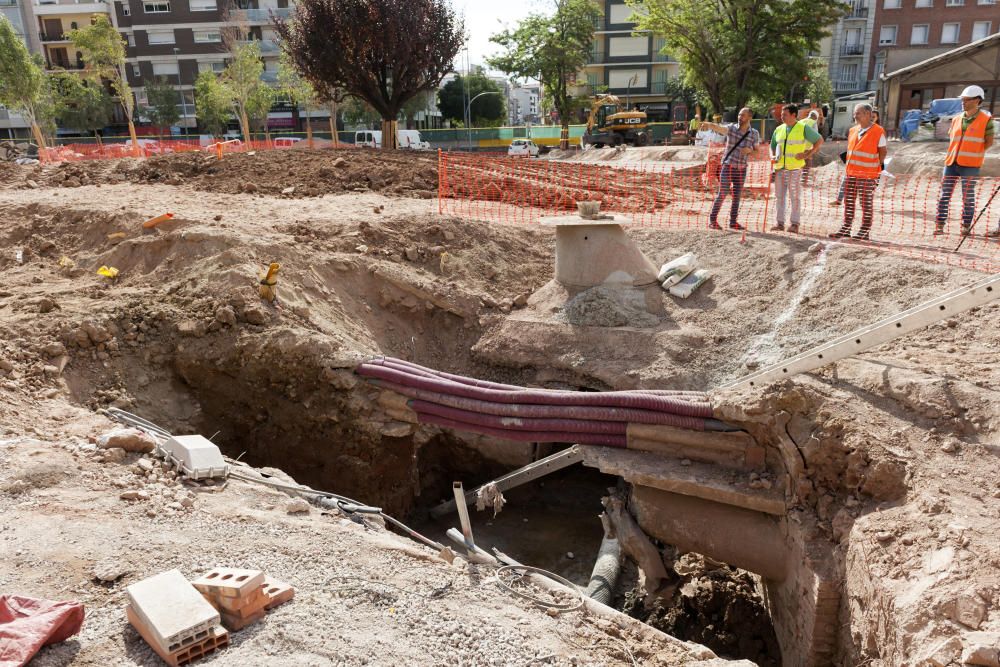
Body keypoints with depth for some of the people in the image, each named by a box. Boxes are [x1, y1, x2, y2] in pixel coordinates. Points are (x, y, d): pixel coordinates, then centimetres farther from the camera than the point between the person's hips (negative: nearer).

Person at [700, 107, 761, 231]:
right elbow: (719, 128, -24)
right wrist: (709, 125, -47)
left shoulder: (754, 134, 2)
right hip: (728, 166, -3)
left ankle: (733, 221, 15)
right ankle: (712, 220, 1)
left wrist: (750, 150, -17)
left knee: (737, 196, 6)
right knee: (723, 194, -7)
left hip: (741, 169, 3)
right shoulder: (731, 128, -5)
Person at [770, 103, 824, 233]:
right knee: (779, 196, 5)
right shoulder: (779, 129, 12)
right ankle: (779, 222, 10)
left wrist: (808, 154, -4)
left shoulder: (803, 128, 0)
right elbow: (773, 146, 22)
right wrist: (772, 156, 2)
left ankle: (794, 223, 3)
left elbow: (819, 140, 5)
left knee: (795, 196, -1)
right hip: (780, 168, 5)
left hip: (795, 168, -4)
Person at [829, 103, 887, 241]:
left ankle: (865, 231, 8)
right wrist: (848, 167, 13)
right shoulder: (852, 131, 12)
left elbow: (882, 151, -2)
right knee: (849, 202, 10)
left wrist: (878, 168, -1)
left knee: (867, 204, 2)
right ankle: (846, 228, 18)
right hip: (851, 173, 6)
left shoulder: (878, 131, -6)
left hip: (868, 175, -6)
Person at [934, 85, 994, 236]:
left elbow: (989, 142, 2)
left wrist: (975, 153, -1)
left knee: (968, 197, 2)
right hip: (951, 163, 4)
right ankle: (939, 225, 3)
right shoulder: (956, 119, 12)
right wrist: (954, 153, 12)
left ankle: (966, 225, 11)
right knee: (945, 195, 1)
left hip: (970, 165, -4)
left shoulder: (986, 119, -1)